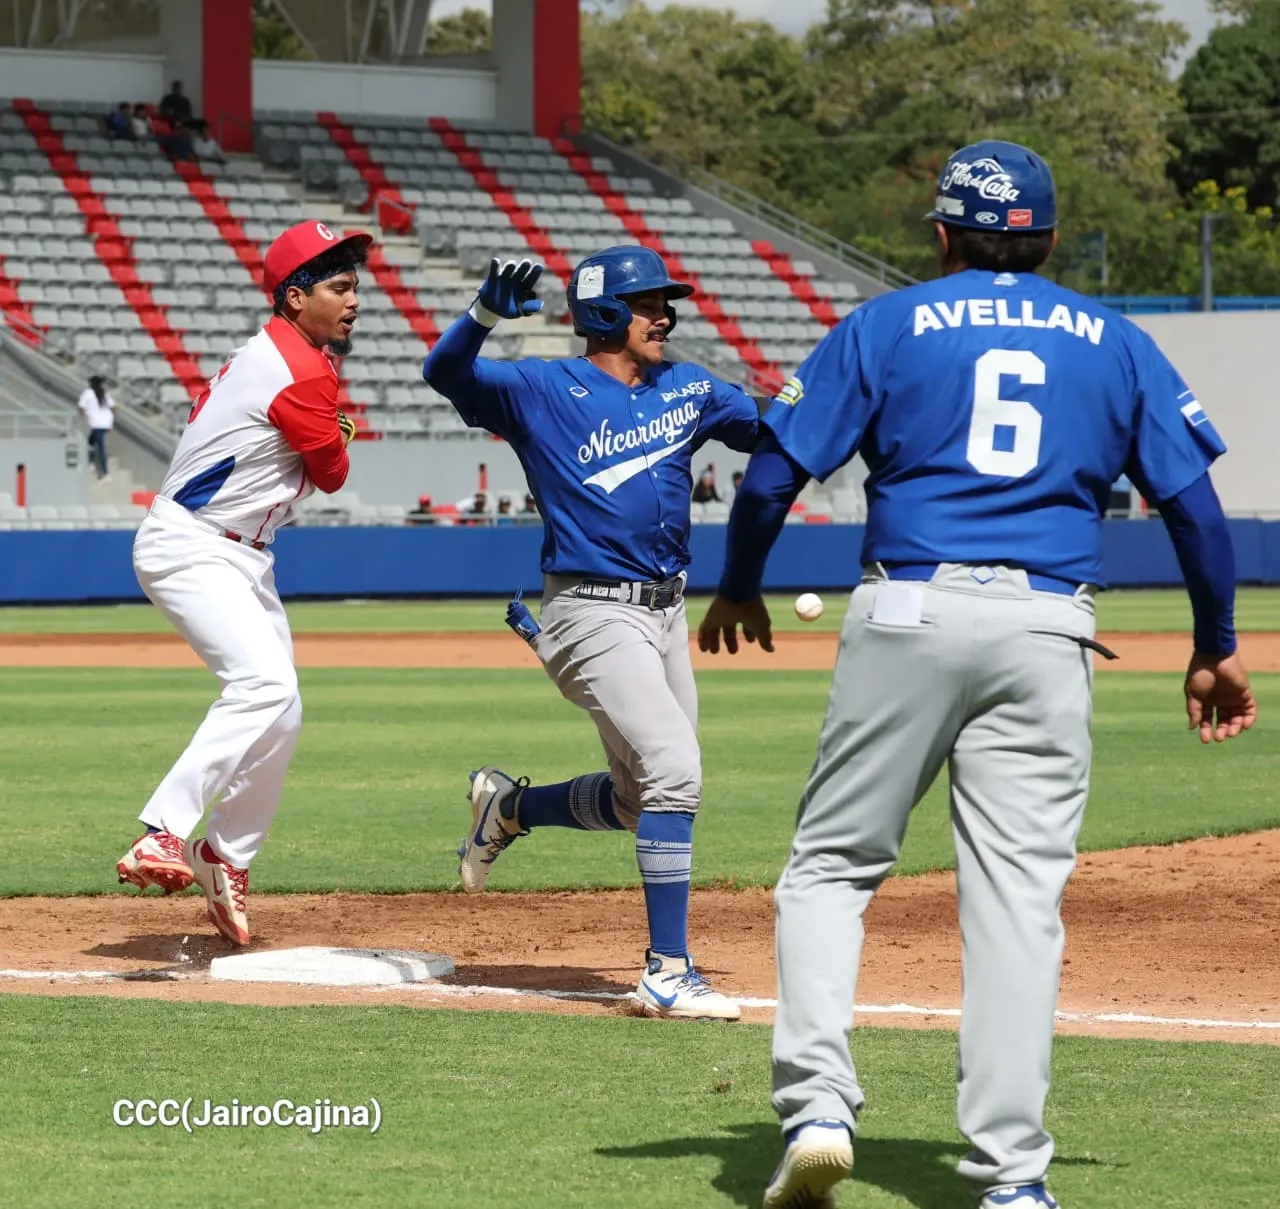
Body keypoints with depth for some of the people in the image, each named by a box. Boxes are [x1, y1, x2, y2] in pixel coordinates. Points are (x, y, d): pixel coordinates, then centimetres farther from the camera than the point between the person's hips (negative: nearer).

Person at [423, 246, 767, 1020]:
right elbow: (447, 373, -18)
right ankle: (669, 972, -15)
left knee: (641, 800, 15)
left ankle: (510, 806, 41)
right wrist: (487, 314, -36)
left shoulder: (687, 390, 10)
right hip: (595, 615, -7)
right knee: (673, 775, -19)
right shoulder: (545, 391, -7)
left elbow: (769, 429, 19)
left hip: (666, 612, 7)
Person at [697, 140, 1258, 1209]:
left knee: (831, 865, 9)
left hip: (909, 614, -1)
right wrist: (1216, 647, 17)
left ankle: (818, 1104, -8)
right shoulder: (1115, 345, 14)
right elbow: (1194, 501, 9)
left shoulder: (885, 328, 7)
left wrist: (738, 592, 18)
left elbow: (773, 476, 2)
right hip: (1047, 632, 1)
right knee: (1021, 892, 0)